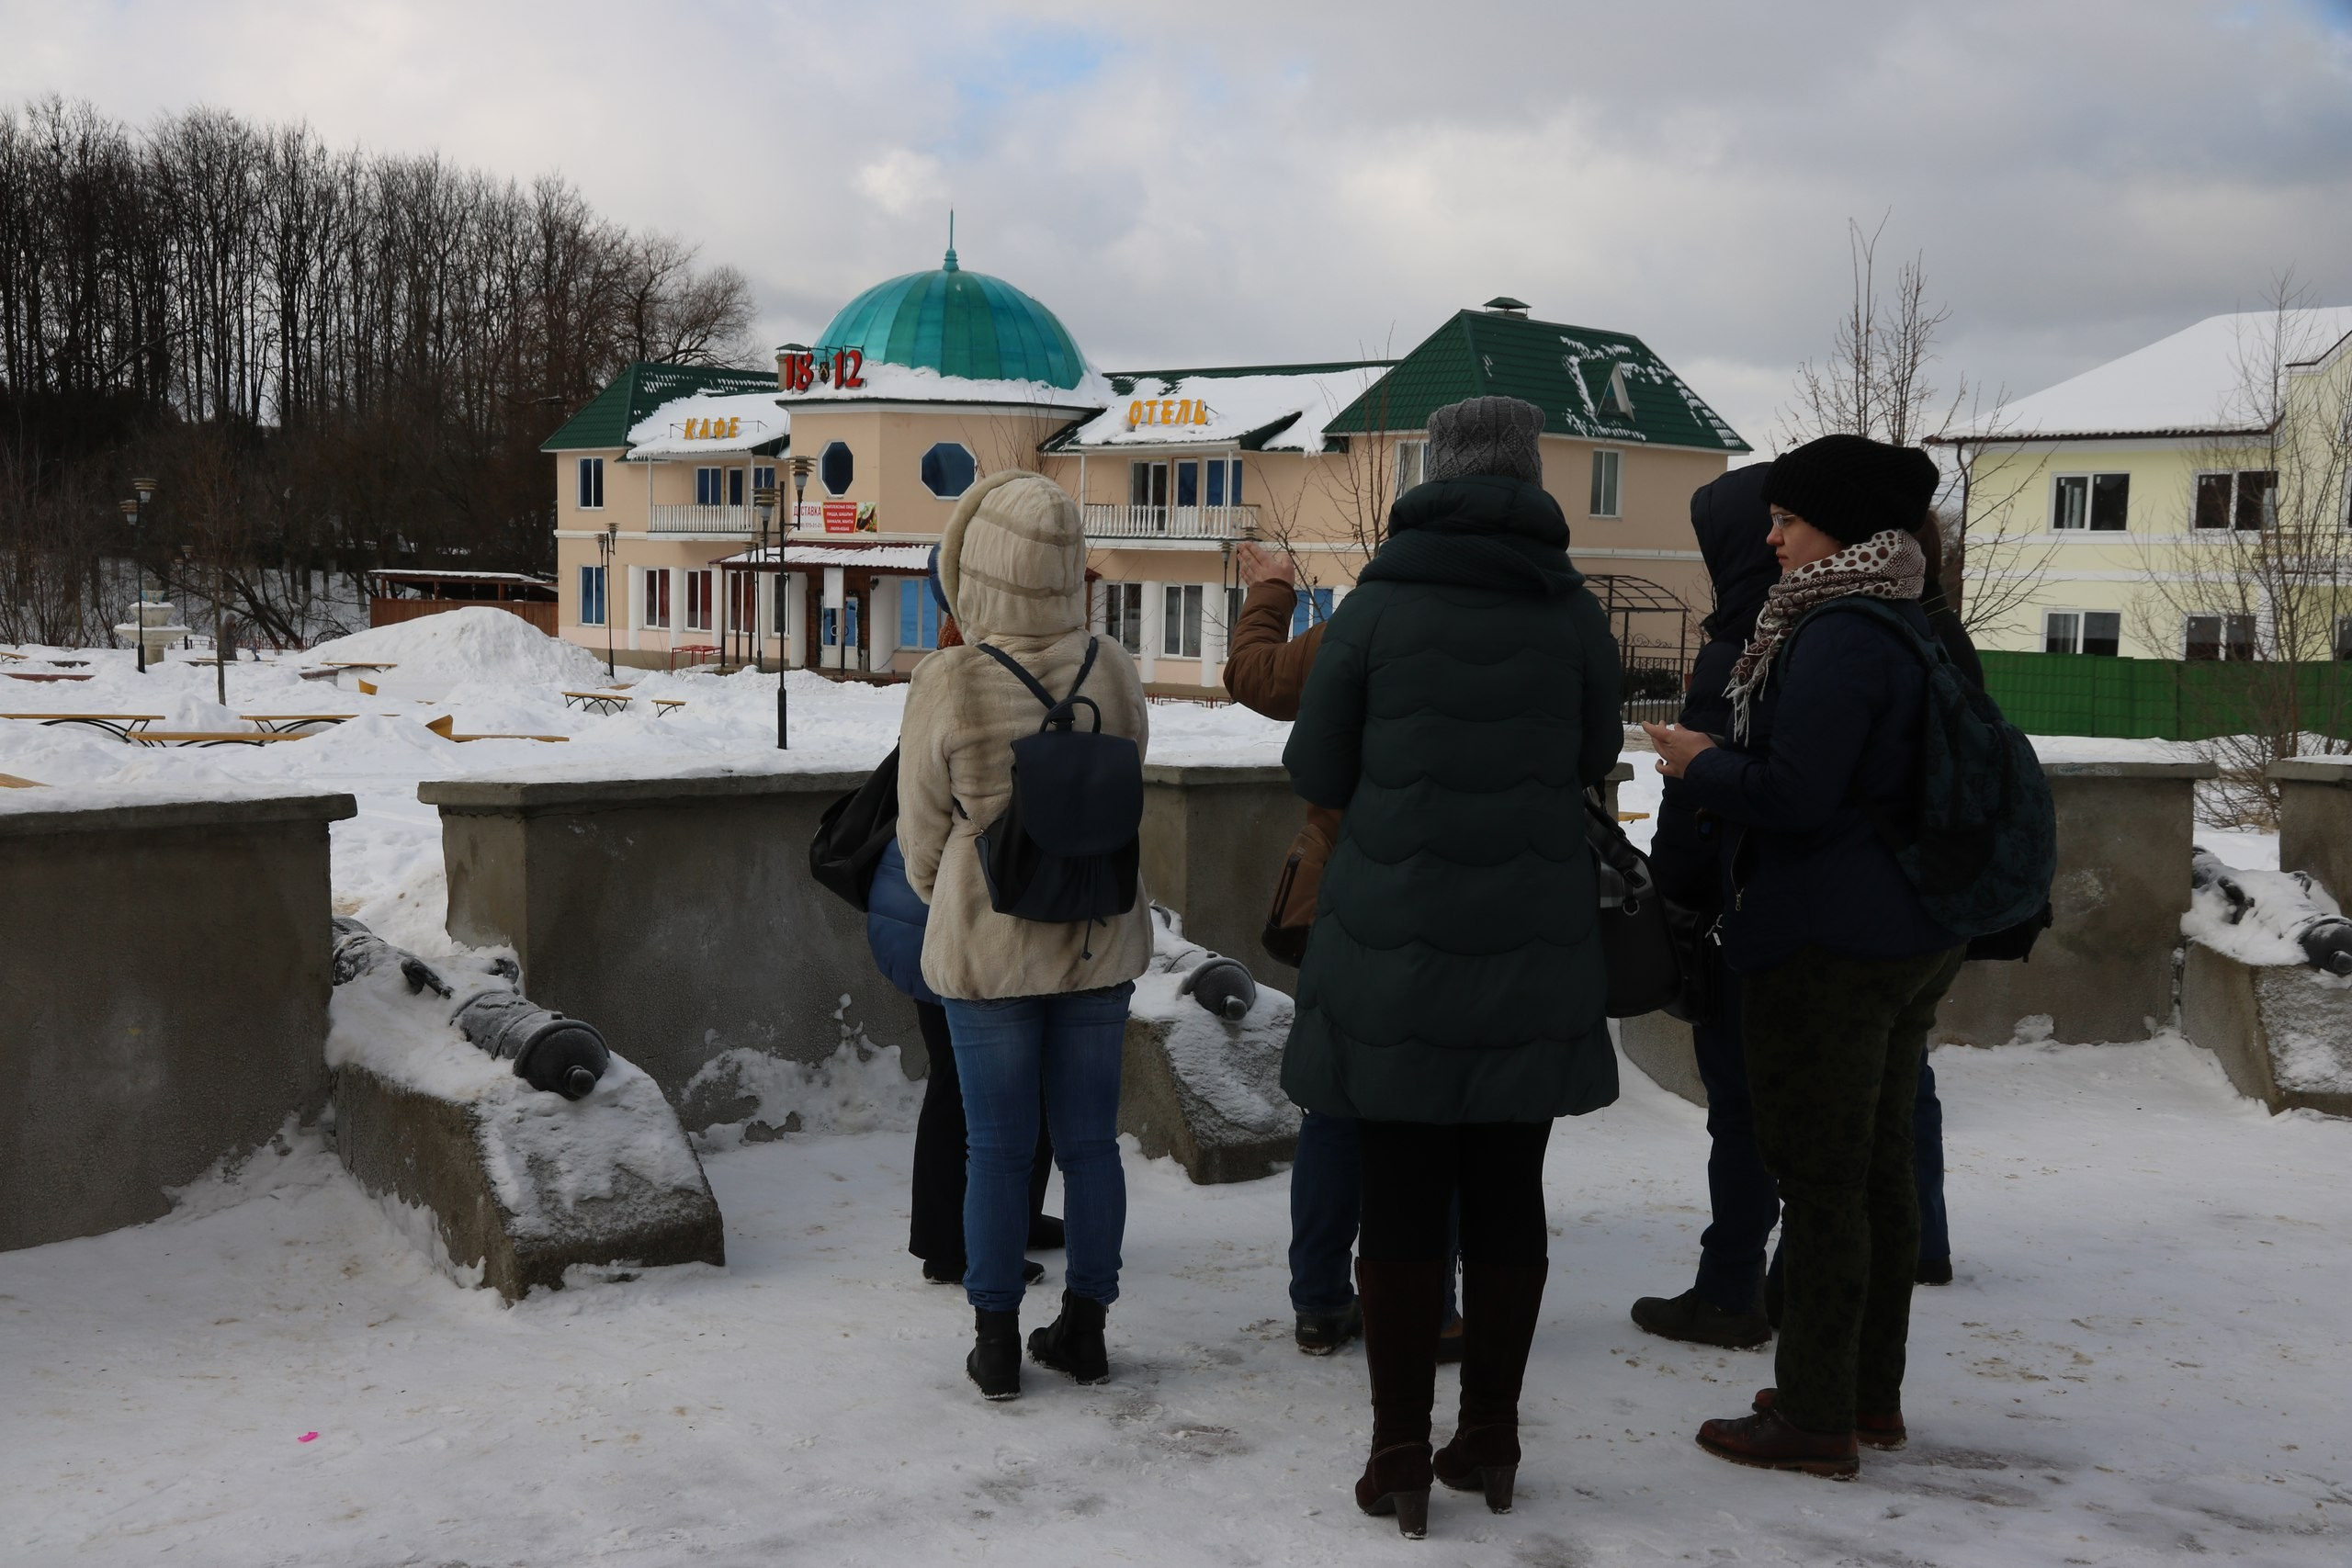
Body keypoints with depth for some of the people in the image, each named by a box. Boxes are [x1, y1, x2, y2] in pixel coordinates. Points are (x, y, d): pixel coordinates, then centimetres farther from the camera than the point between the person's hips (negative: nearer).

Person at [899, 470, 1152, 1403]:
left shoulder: (946, 685, -17)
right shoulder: (1111, 670, -10)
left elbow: (922, 832, -3)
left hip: (986, 947, -2)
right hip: (1099, 942, 2)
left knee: (998, 1150, 8)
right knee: (1090, 1141, 12)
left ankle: (997, 1344, 18)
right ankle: (1084, 1331, 24)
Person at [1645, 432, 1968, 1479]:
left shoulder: (1838, 639, -18)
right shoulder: (1910, 629, 13)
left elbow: (1794, 792, -23)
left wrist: (1699, 763, -7)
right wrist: (1724, 751, 14)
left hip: (1828, 945, -10)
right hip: (1910, 936, 10)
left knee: (1820, 1176, -3)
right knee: (1879, 1163, 16)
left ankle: (1815, 1419, 6)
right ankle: (1872, 1394, 27)